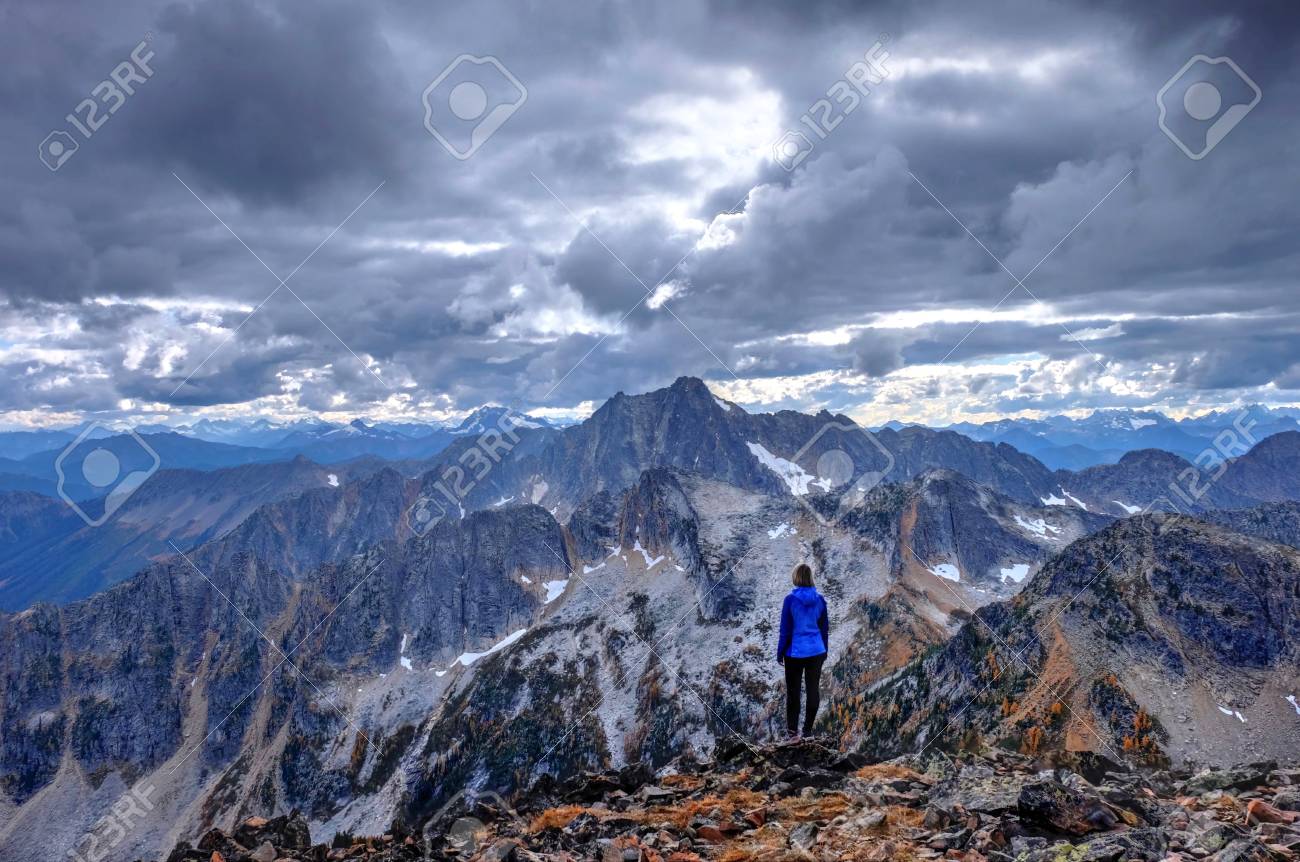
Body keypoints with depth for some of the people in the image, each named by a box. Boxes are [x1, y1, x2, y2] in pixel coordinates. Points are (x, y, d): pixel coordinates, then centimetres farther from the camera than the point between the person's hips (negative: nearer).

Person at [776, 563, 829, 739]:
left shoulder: (791, 599, -12)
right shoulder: (819, 599, -2)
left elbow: (785, 629, -8)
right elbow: (825, 628, 6)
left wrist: (780, 652, 1)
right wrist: (824, 650, 17)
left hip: (795, 652, -2)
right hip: (816, 652, 3)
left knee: (793, 691, 8)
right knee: (813, 689, 8)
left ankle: (792, 730, 13)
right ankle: (808, 730, 12)